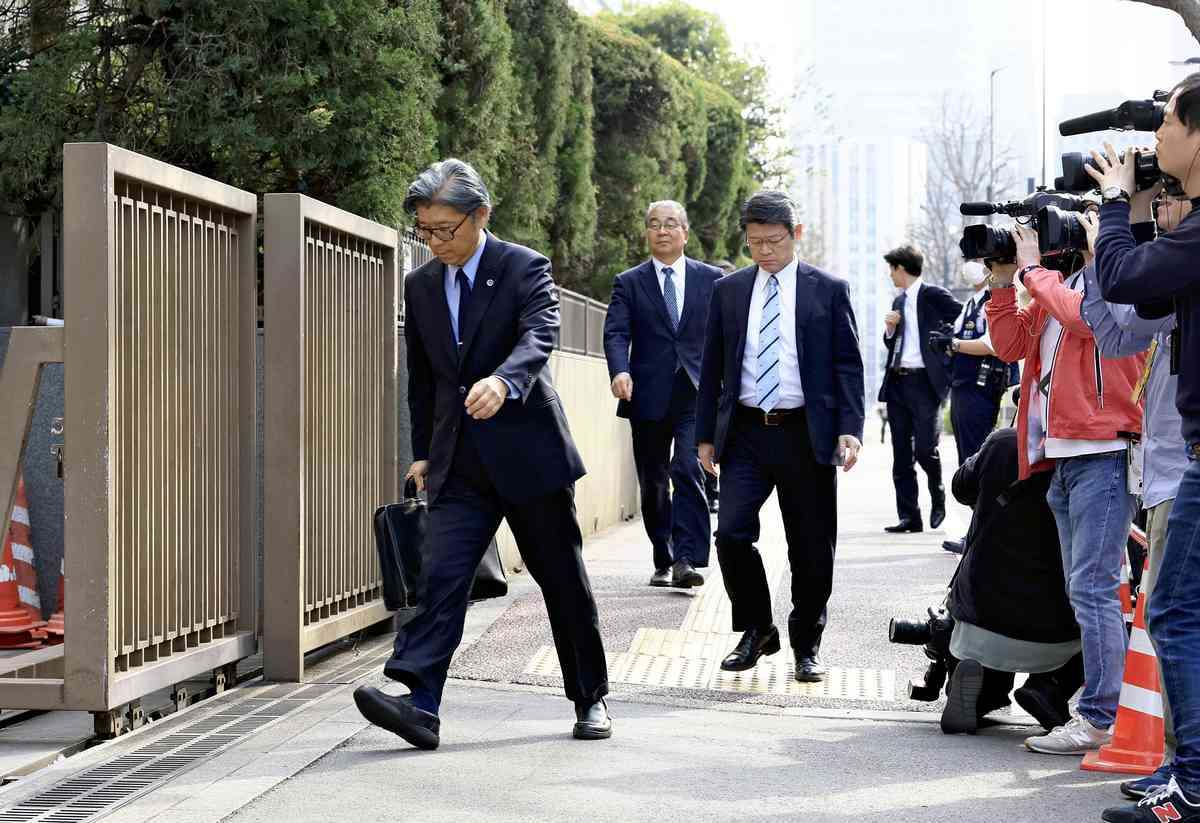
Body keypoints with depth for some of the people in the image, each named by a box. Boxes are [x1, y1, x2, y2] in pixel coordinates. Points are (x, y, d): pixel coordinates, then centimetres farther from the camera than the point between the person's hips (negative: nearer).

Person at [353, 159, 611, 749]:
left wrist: (502, 381, -45)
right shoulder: (420, 286, 10)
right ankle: (419, 704, -22)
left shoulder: (525, 268, -6)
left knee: (563, 582, 6)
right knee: (442, 577, -12)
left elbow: (539, 335, -25)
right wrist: (424, 452, 15)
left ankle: (591, 699, 21)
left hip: (528, 453, -3)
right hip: (460, 466, 4)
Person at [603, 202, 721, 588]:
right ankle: (663, 562, 20)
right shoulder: (629, 283, 7)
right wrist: (620, 370, -24)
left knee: (689, 470, -18)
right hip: (649, 397, 1)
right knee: (653, 483, 8)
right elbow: (615, 333, -5)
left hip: (697, 396, -1)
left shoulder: (711, 278, 9)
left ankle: (687, 560, -22)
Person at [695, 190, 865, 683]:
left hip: (805, 434, -2)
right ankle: (757, 631, 10)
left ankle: (806, 647, 20)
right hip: (745, 433, 2)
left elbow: (847, 365, 1)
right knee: (732, 535, -11)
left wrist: (850, 429, -10)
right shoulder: (728, 290, 9)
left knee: (811, 550, 3)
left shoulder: (828, 290, 3)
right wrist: (706, 435, 8)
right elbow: (712, 367, 12)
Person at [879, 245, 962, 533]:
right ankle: (909, 516, 8)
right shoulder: (898, 301, 17)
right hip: (897, 381, 7)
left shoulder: (934, 295, -4)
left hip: (923, 381, -7)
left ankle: (938, 498, 17)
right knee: (901, 454, 4)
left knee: (925, 450, -10)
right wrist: (889, 327, 3)